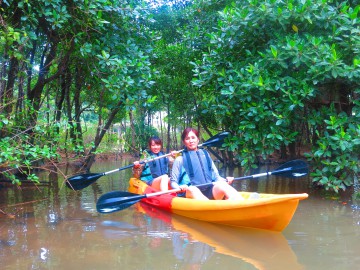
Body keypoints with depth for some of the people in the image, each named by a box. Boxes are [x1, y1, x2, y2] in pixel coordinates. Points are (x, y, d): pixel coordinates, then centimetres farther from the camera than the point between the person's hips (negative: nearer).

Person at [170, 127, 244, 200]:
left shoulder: (205, 155, 25)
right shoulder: (180, 160, 16)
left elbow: (216, 176, 24)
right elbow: (173, 182, 12)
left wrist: (226, 180, 2)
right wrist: (180, 188, -11)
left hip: (210, 192, 3)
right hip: (191, 193, -3)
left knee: (221, 184, -30)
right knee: (192, 189, -39)